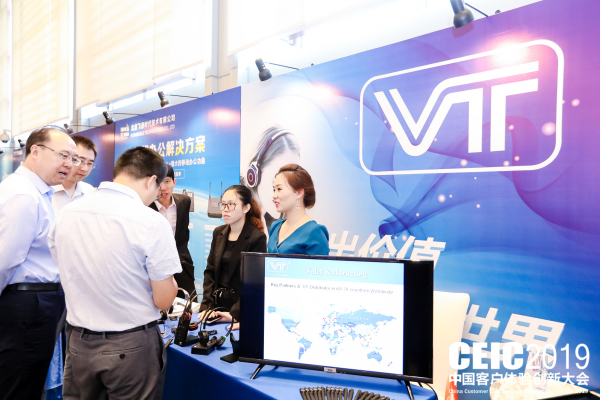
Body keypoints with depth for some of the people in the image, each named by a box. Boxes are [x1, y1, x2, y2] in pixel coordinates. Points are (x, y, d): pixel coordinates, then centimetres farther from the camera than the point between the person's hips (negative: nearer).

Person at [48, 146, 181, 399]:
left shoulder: (65, 214, -1)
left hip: (78, 342, 5)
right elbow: (163, 300, -14)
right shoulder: (152, 223, -18)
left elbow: (68, 277, 10)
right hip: (130, 348, -4)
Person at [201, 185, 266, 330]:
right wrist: (206, 306, -3)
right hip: (218, 303, 5)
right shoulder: (218, 233, 9)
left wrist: (235, 314, -19)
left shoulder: (257, 238, -11)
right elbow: (210, 271, 7)